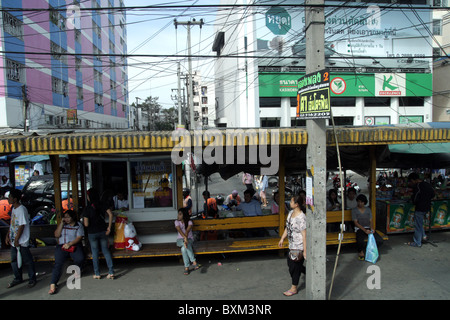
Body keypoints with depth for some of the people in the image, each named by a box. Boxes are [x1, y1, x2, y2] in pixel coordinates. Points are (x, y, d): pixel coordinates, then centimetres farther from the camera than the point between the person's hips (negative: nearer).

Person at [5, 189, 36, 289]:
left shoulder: (22, 209, -19)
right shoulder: (13, 209, 9)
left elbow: (22, 226, -20)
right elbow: (12, 224, 17)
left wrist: (16, 240, -16)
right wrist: (8, 235, 10)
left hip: (22, 242, -9)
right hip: (13, 241, 9)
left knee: (27, 261, 3)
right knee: (14, 260, 16)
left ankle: (32, 279, 16)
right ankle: (18, 278, 32)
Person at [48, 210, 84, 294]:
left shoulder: (78, 225, 8)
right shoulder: (62, 225, 18)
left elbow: (79, 237, -3)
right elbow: (56, 235, 5)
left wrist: (69, 244, -17)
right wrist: (61, 223, -1)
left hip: (74, 245, -2)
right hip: (62, 245, 2)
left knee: (80, 258, -28)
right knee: (58, 263, -23)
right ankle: (53, 284, -26)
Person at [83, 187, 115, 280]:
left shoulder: (87, 209, -14)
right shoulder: (103, 205, -5)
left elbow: (86, 224, -17)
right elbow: (110, 214, -15)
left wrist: (83, 221, 6)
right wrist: (109, 227, -8)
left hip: (92, 233, -3)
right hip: (103, 231, 3)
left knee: (95, 252, 12)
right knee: (106, 250, 12)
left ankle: (97, 274, 20)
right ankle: (111, 272, 7)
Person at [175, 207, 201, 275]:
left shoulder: (189, 222, -6)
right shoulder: (177, 222, -3)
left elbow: (187, 231, -24)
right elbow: (179, 231, -21)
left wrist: (186, 239, -43)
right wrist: (185, 238, -39)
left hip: (189, 239, -1)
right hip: (180, 239, 1)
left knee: (184, 248, -34)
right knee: (184, 245, -35)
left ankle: (186, 267, -33)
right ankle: (194, 262, -38)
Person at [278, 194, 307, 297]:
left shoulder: (301, 217, -25)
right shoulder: (291, 213, 2)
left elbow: (304, 235, -23)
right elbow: (287, 227, 15)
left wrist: (305, 251, -21)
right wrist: (282, 239, 17)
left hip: (299, 247, -9)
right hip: (292, 245, 9)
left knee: (294, 266, 5)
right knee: (290, 263, 20)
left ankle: (294, 288, 24)